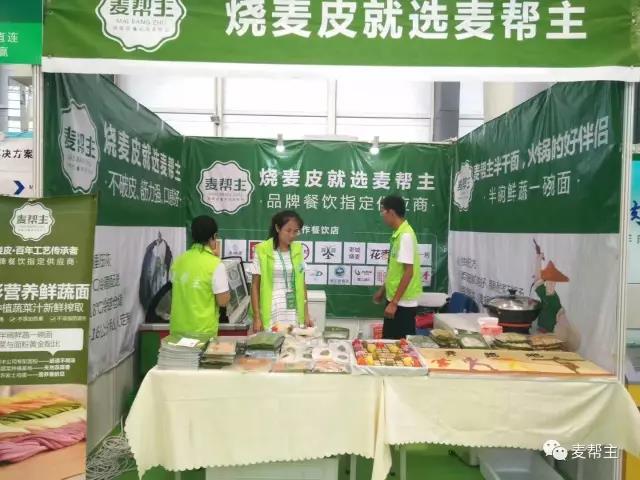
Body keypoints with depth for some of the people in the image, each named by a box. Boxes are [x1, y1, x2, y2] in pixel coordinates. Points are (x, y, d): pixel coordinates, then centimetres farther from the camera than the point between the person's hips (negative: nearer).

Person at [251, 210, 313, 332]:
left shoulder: (298, 250, 4)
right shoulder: (262, 250, -7)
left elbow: (302, 284, 9)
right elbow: (255, 285, -4)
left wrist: (306, 314, 6)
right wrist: (257, 317, -9)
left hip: (294, 313, 3)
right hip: (271, 313, -3)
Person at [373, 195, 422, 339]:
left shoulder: (405, 235, -20)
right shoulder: (397, 234, 9)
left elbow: (408, 272, -23)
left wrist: (394, 303, -22)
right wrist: (383, 290, 24)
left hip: (403, 303, -9)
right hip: (394, 298, 9)